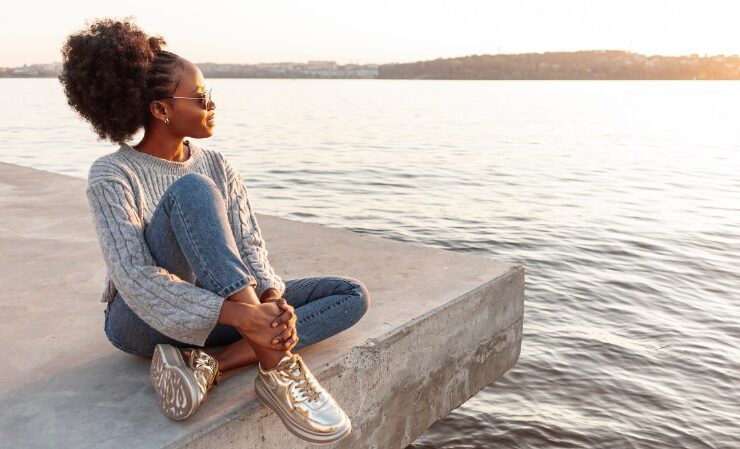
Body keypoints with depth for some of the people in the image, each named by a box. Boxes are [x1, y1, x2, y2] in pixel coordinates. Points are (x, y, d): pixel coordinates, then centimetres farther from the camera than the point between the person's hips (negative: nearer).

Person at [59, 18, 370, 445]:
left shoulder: (217, 165, 3)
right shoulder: (113, 175, -13)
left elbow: (251, 246, -3)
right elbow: (135, 278, -25)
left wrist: (272, 299, -25)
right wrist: (236, 314, -38)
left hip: (218, 312, 6)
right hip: (145, 320, -5)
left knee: (353, 295, -9)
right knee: (193, 190, -31)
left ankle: (207, 363, -25)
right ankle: (276, 364, -36)